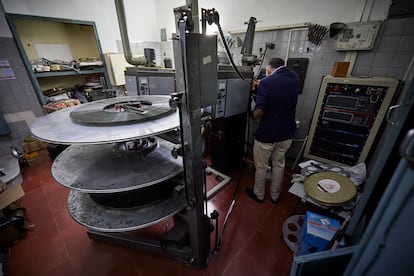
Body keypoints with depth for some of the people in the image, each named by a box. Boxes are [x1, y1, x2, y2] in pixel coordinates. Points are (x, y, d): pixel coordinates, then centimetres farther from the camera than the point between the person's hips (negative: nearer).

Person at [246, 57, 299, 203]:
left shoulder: (266, 82, -19)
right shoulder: (295, 78, 1)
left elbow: (258, 113, -25)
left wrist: (255, 116, -1)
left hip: (266, 134, -6)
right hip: (287, 133, 6)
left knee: (261, 167, 15)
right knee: (279, 165, 23)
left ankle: (259, 194, 36)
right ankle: (275, 195, 40)